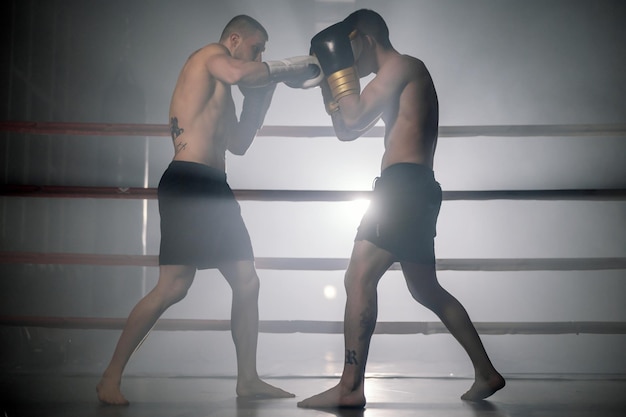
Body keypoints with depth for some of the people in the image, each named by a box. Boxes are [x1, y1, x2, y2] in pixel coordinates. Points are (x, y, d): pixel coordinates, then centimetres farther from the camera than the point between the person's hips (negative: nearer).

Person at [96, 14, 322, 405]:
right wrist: (292, 66, -10)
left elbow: (238, 143, 28)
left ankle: (248, 378, 16)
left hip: (215, 187, 10)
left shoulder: (221, 89, 27)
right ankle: (111, 376, -4)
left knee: (247, 282, 8)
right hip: (187, 183, -10)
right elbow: (239, 74, -22)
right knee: (174, 286, -15)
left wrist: (263, 90, 25)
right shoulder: (211, 54, 2)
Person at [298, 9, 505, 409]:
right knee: (426, 290, 16)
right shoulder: (392, 82, 25)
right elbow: (346, 131, 24)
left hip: (405, 185, -10)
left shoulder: (403, 64, -3)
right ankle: (487, 373, 23)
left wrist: (340, 66, -2)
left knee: (359, 278, -14)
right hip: (413, 190, 10)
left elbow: (355, 118, -13)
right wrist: (327, 80, 18)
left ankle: (350, 387, -15)